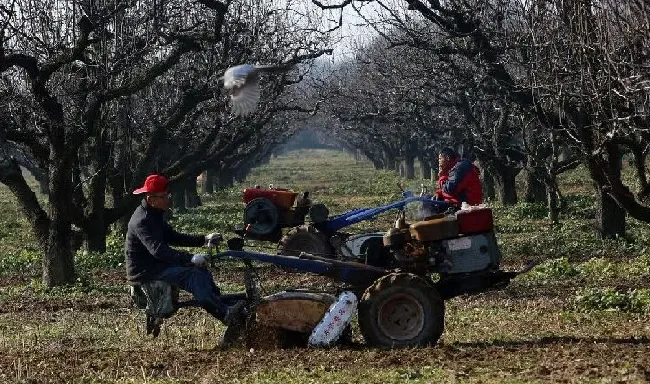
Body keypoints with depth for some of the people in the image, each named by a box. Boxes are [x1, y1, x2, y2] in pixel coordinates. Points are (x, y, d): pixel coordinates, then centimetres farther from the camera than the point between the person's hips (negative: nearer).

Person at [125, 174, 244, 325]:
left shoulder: (154, 216, 15)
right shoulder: (142, 220, -20)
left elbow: (173, 237, 17)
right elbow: (158, 249, -31)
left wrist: (204, 239, 5)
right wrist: (191, 258, -37)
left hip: (156, 265, 10)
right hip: (144, 271, -10)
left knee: (201, 271, 0)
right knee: (193, 275, -24)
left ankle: (222, 304, -8)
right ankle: (226, 314, -32)